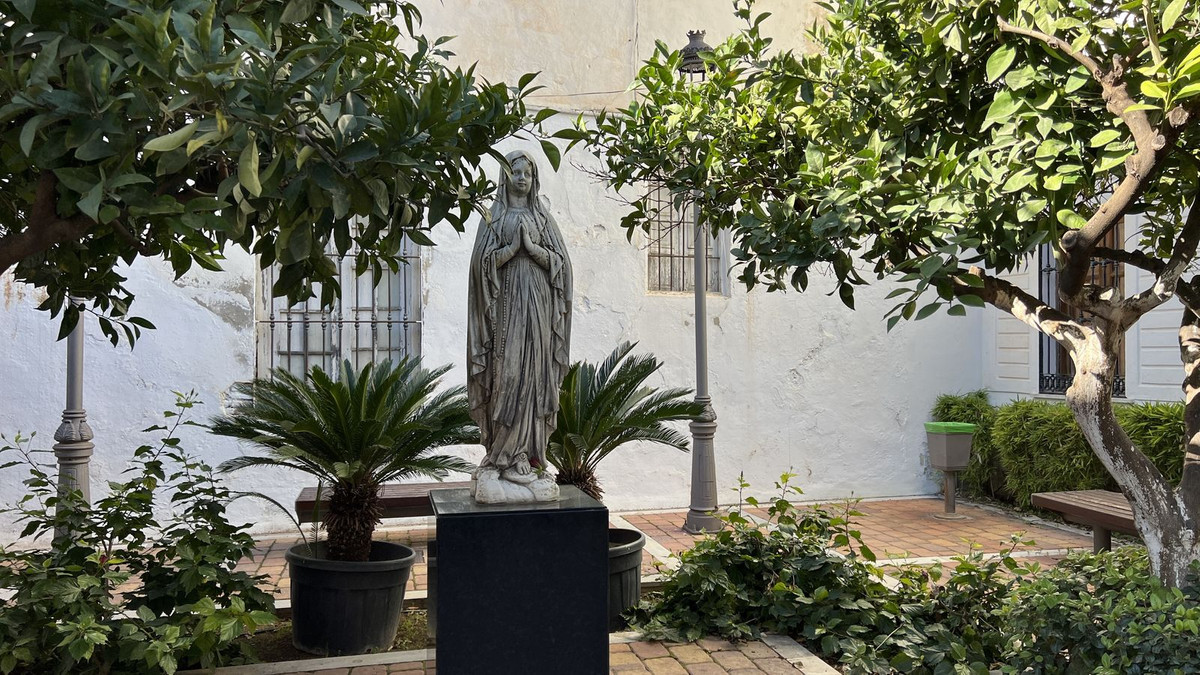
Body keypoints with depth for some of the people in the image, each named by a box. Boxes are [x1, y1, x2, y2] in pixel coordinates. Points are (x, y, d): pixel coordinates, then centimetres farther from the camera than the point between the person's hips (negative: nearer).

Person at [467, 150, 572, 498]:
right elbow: (484, 261, 0)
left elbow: (560, 261, 6)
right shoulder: (494, 216, 9)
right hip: (506, 302, -2)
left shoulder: (543, 217, 14)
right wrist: (513, 245, -13)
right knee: (507, 372, -8)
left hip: (538, 302, 2)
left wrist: (532, 246, -10)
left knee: (533, 372, -2)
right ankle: (511, 455, -5)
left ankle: (518, 454, 2)